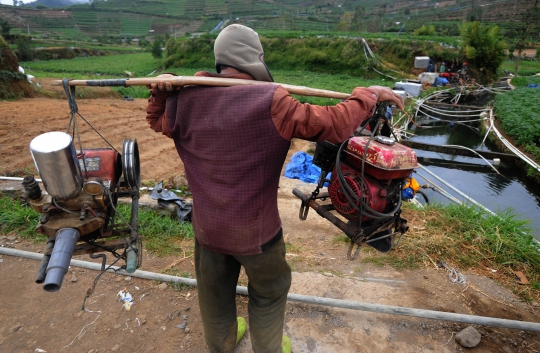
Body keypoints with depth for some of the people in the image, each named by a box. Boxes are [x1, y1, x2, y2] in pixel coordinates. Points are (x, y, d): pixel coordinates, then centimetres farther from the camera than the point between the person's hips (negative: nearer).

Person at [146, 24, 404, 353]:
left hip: (206, 224, 6)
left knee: (214, 290, 28)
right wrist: (369, 95, -9)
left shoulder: (187, 99, -6)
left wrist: (160, 91, 3)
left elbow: (158, 121, 15)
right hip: (255, 227, -5)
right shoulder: (270, 102, -24)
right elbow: (334, 125, -23)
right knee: (269, 291, 23)